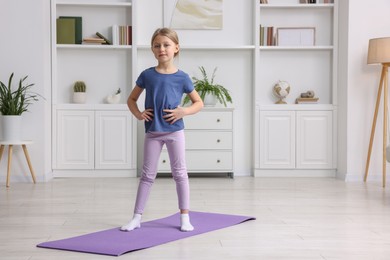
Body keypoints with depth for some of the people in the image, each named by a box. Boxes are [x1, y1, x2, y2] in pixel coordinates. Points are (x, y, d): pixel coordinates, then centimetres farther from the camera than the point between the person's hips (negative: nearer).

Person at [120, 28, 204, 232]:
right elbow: (131, 99, 10)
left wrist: (183, 111, -14)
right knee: (147, 174, 6)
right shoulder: (147, 75, -1)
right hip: (152, 132, 1)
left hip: (174, 131, -1)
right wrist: (138, 114, -8)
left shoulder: (182, 77, -4)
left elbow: (199, 103, 4)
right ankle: (136, 217, 12)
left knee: (180, 173, 5)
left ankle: (184, 217, 13)